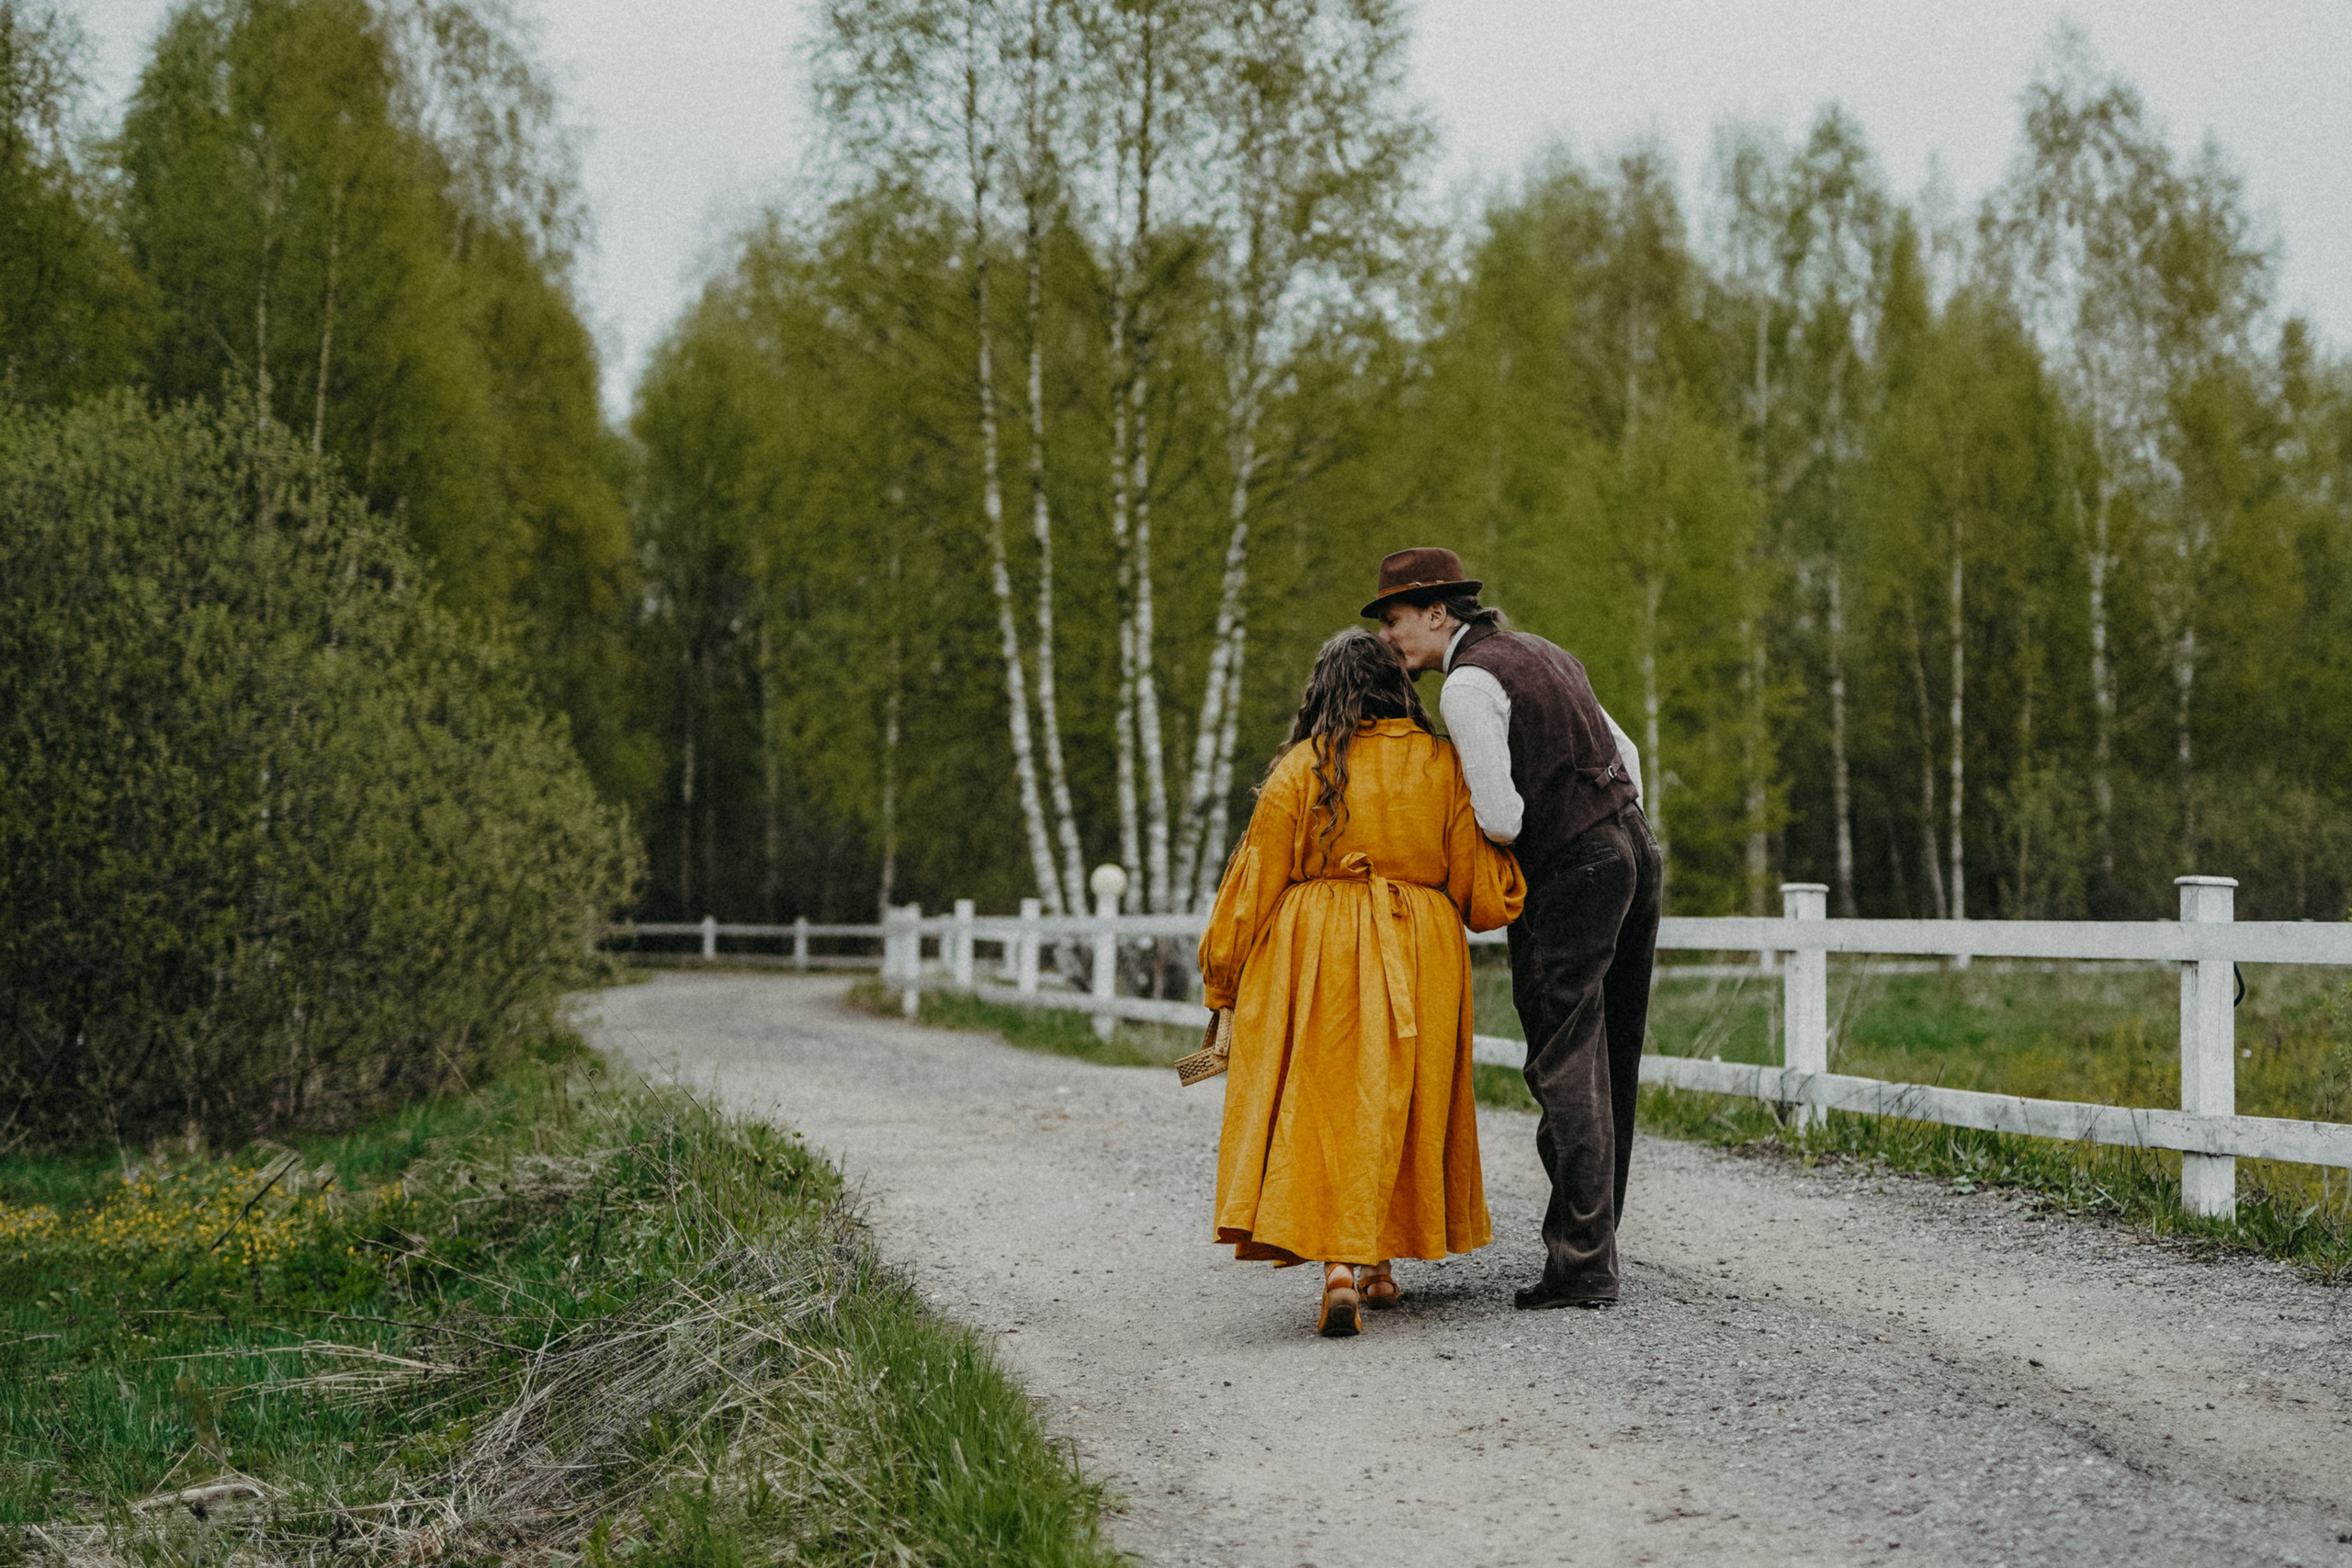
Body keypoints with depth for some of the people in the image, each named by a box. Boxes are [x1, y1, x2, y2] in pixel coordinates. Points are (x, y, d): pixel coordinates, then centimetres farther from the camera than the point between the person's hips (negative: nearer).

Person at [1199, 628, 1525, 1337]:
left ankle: (1341, 1266, -16)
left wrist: (1222, 979, 8)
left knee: (1323, 1102, 0)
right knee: (1395, 1104, 15)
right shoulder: (1439, 763, 4)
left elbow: (1255, 882, -1)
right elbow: (1482, 892, 3)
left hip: (1316, 957, -2)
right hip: (1418, 958, 2)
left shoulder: (1301, 768, -2)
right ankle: (1373, 1260, 20)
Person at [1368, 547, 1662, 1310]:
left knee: (1565, 1068, -6)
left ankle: (1581, 1262, -7)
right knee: (1609, 1066, 11)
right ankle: (1593, 1243, 16)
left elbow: (1502, 820, -19)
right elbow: (1623, 753, 22)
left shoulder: (1468, 684, -13)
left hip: (1567, 877, -9)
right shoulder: (1540, 653, 17)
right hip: (1633, 850, 9)